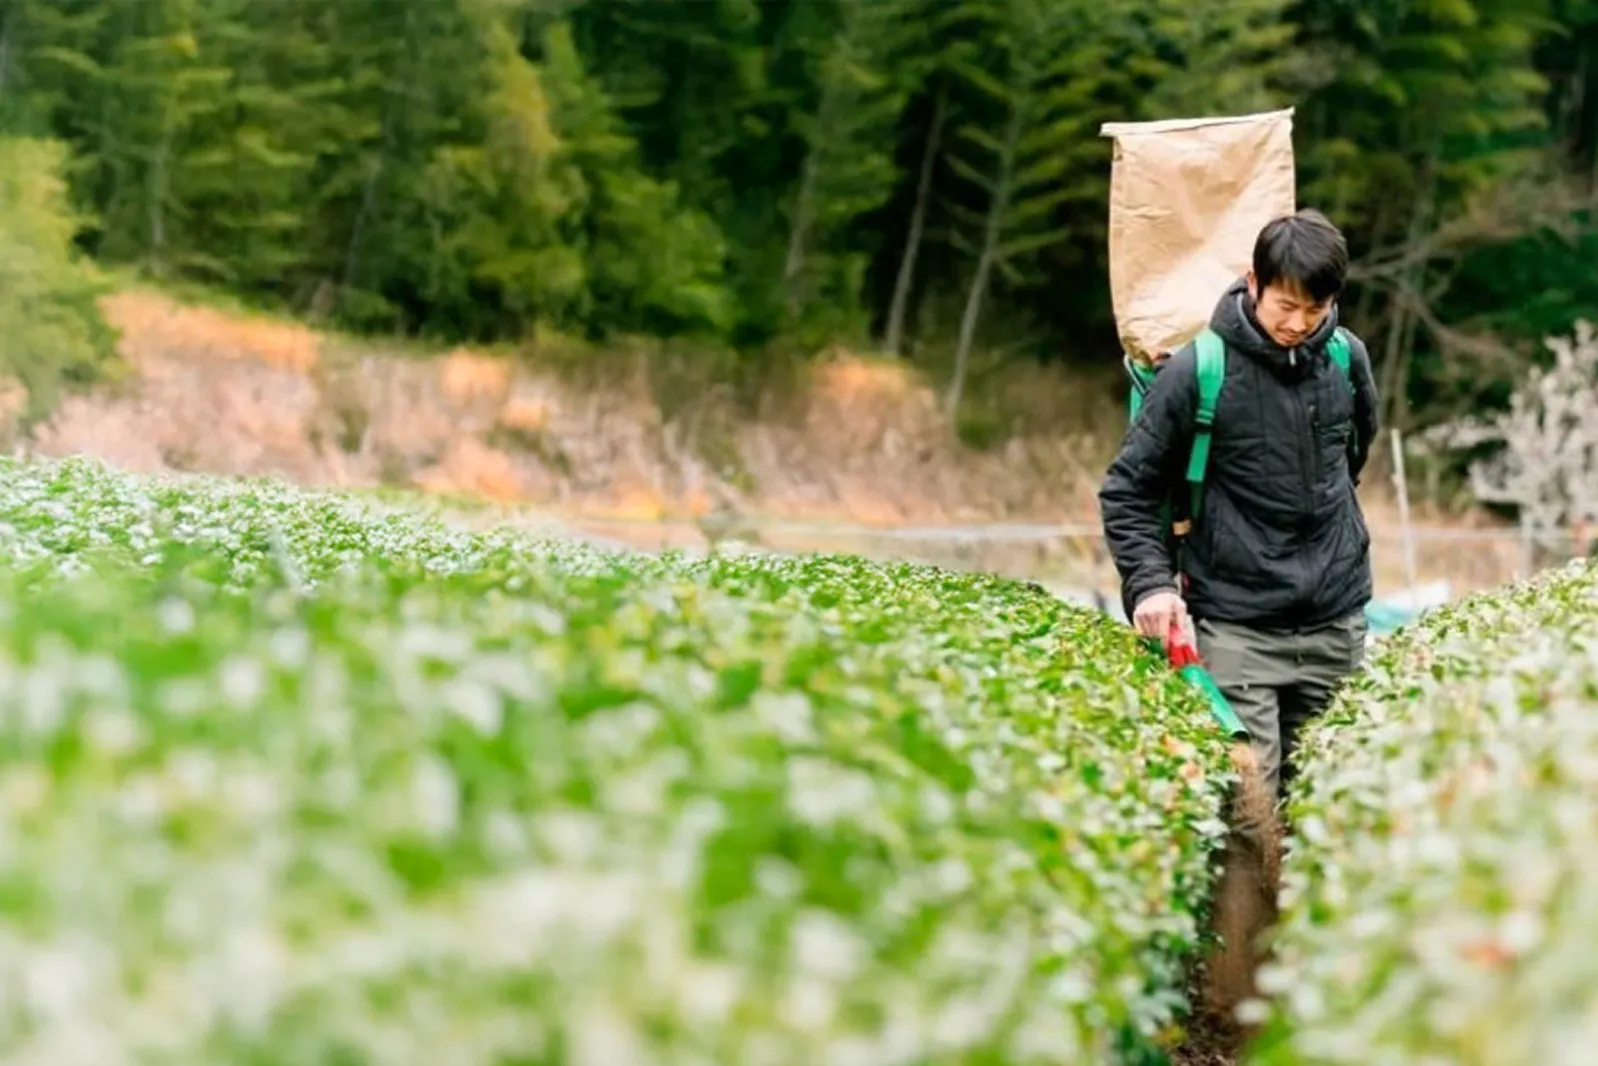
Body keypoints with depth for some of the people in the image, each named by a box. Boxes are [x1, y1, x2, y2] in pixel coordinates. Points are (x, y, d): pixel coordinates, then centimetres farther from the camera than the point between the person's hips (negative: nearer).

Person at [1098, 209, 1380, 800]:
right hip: (1236, 628, -4)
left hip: (1335, 623, 4)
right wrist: (1150, 583, -15)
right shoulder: (1196, 371, -10)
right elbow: (1126, 490, -4)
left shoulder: (1348, 360, 2)